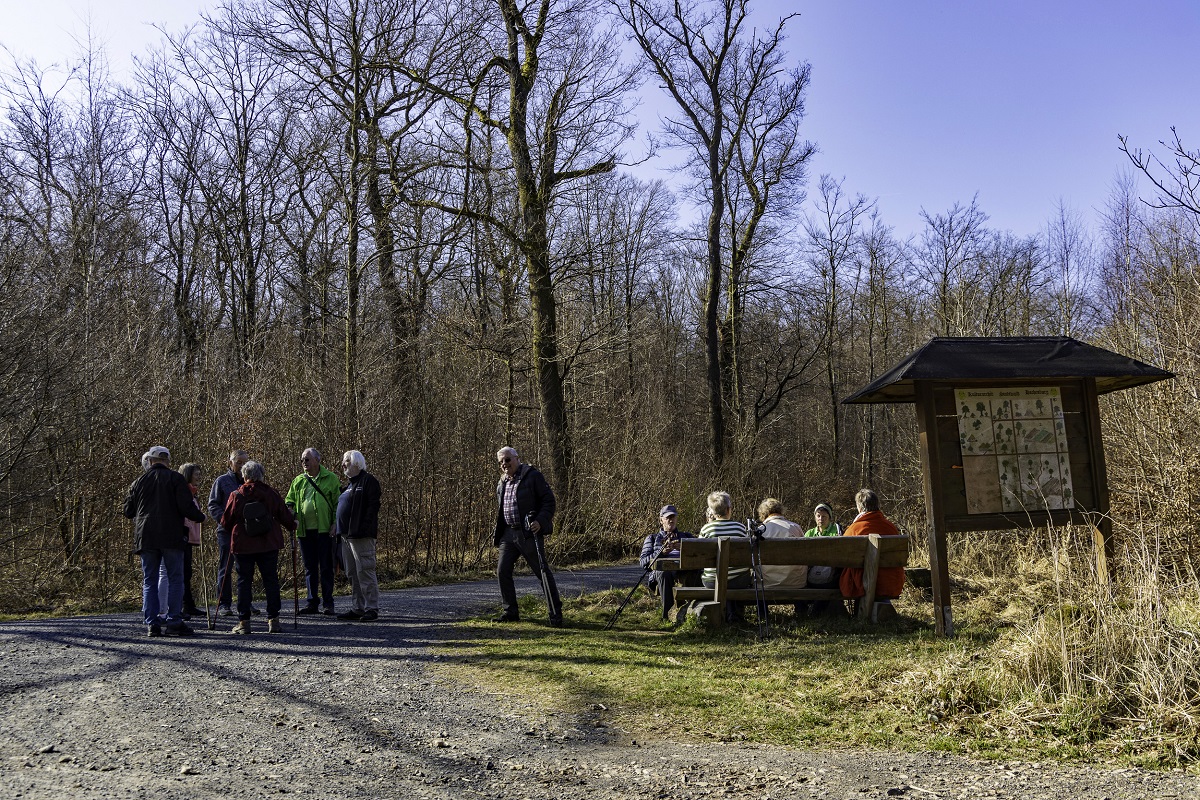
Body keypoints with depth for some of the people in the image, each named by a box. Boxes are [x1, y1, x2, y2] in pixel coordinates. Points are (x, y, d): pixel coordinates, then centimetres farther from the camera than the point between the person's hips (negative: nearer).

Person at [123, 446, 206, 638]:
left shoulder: (139, 481, 10)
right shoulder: (175, 478, -2)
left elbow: (128, 511, 13)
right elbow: (186, 506, -10)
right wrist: (200, 517, 7)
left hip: (145, 538, 4)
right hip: (171, 537, -4)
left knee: (149, 581, 9)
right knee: (175, 579, 1)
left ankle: (151, 624, 5)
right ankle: (174, 622, -3)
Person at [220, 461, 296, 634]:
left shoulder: (236, 495, -4)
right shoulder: (270, 494, -1)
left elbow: (225, 521, 2)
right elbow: (284, 515, 4)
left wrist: (232, 532, 24)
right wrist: (293, 526, 24)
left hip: (242, 545, -1)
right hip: (268, 545, 1)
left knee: (244, 581, 6)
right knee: (270, 579, 6)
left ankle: (244, 621, 5)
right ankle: (273, 620, 5)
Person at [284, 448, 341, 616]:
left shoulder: (331, 478, 0)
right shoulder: (298, 481, 12)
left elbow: (338, 502, -1)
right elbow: (289, 502, 17)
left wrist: (335, 523, -10)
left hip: (325, 530, -4)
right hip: (305, 530, 4)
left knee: (326, 567, 1)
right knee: (310, 567, 10)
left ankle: (327, 603, 8)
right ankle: (311, 602, 17)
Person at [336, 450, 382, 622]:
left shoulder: (368, 481, -8)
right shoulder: (351, 484, 21)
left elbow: (373, 507, -16)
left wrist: (365, 529, -23)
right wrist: (340, 530, 17)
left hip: (361, 536, -10)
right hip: (347, 535, 10)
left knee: (365, 571, -8)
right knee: (353, 574, 12)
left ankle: (372, 609, -5)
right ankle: (357, 608, 19)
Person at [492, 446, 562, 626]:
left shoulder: (533, 476, -5)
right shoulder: (501, 483, 16)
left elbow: (549, 500, -7)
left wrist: (541, 521, -20)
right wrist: (496, 534, 17)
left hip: (530, 533, -7)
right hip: (508, 534, 7)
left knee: (543, 572, -4)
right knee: (502, 571, 3)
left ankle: (556, 614, 3)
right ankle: (511, 612, 16)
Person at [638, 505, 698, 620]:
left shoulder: (686, 536, 32)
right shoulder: (652, 538, 28)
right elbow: (643, 562, 12)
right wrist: (661, 552, -4)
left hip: (684, 571, 1)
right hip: (661, 570, -1)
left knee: (697, 572, -38)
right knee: (664, 573, -41)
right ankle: (669, 614, -38)